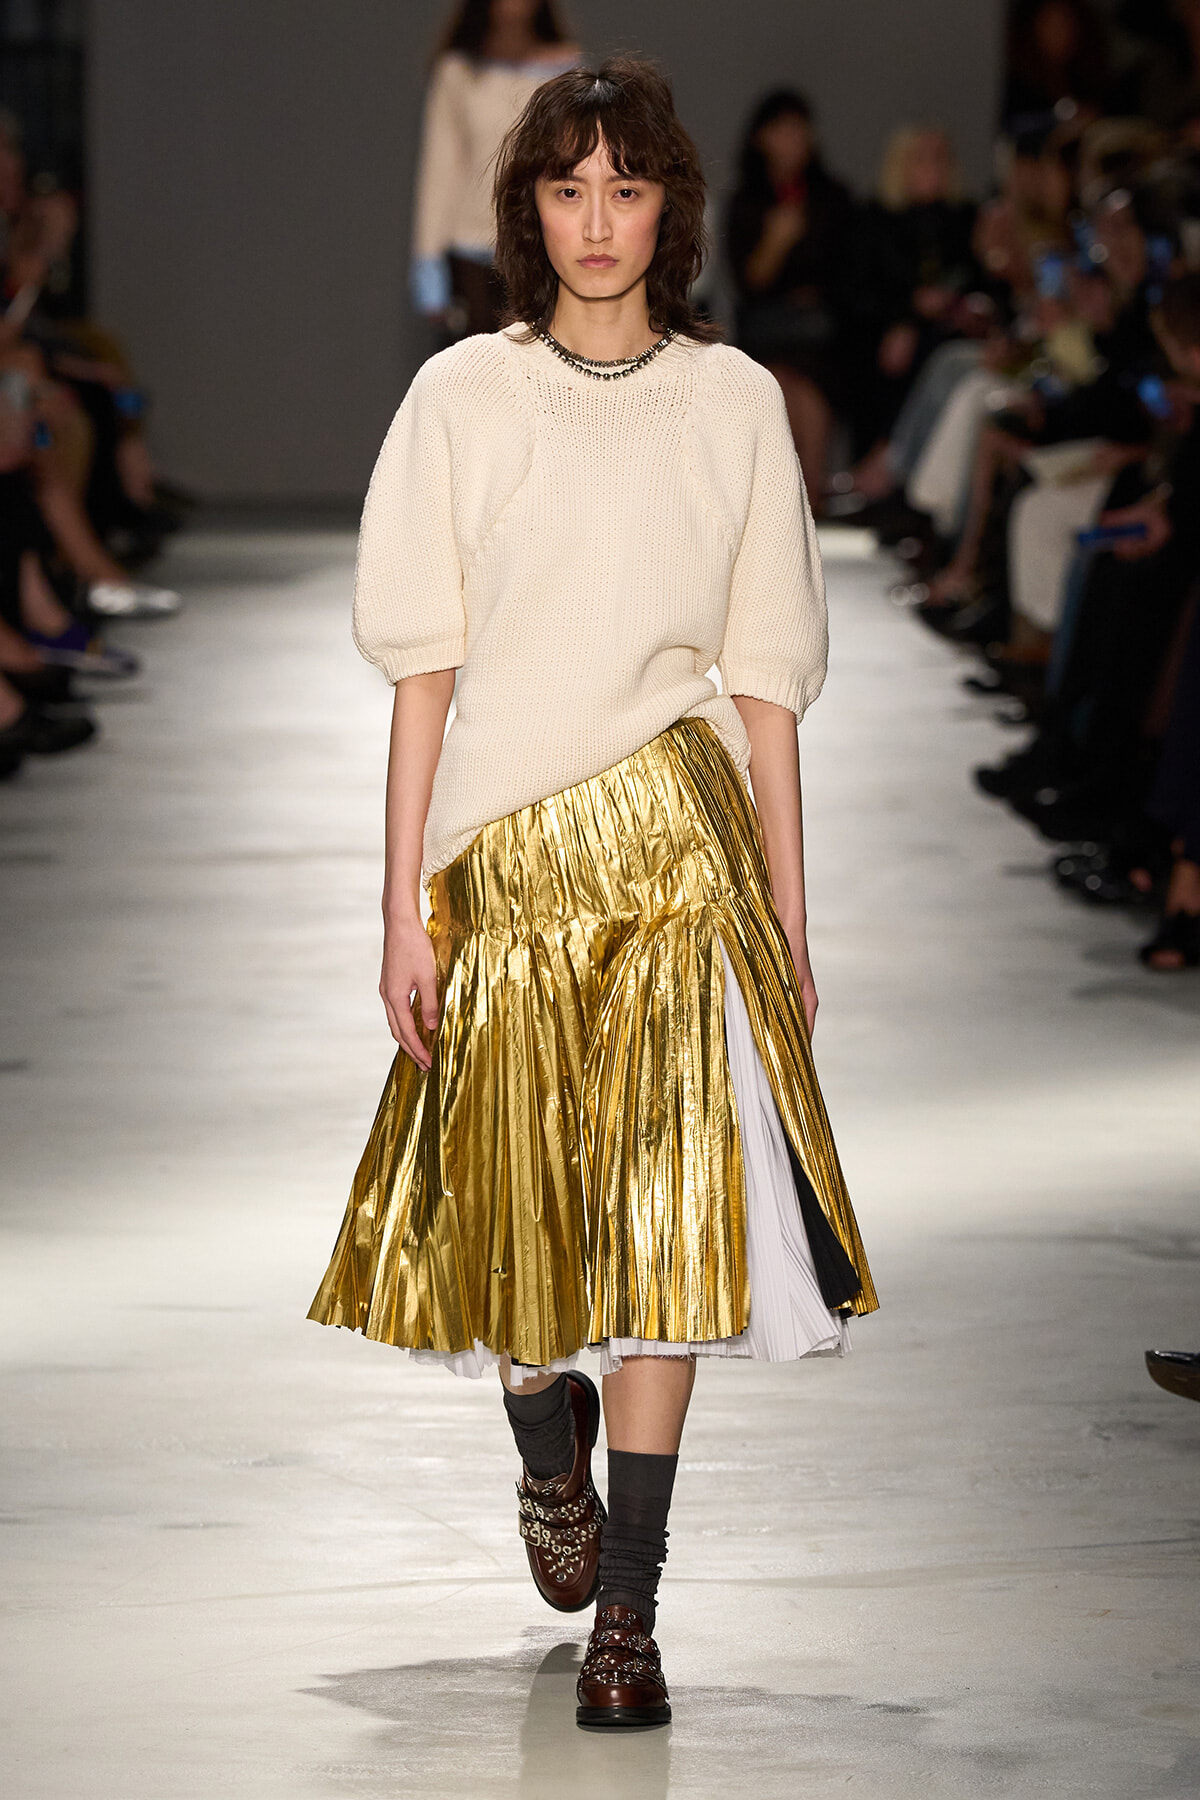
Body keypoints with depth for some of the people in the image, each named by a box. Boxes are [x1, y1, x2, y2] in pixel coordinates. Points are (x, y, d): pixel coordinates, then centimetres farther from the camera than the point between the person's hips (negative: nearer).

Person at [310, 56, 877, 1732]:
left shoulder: (735, 401, 6)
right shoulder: (463, 397, 4)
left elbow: (764, 686, 7)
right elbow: (424, 675, 3)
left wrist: (789, 923, 5)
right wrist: (406, 912, -2)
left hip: (675, 840, 0)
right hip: (500, 856, 1)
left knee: (667, 1214, -11)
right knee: (516, 1202, 7)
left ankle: (627, 1612, -6)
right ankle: (551, 1451, 41)